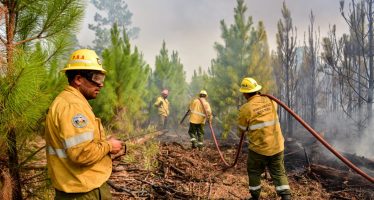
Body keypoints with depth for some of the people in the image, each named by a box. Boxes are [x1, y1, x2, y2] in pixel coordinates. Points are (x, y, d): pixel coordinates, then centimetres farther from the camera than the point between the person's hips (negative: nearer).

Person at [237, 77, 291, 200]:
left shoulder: (245, 109, -15)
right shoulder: (270, 101, -1)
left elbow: (241, 130, -2)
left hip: (258, 148, -4)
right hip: (277, 146, 4)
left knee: (254, 173, 17)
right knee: (279, 173, 14)